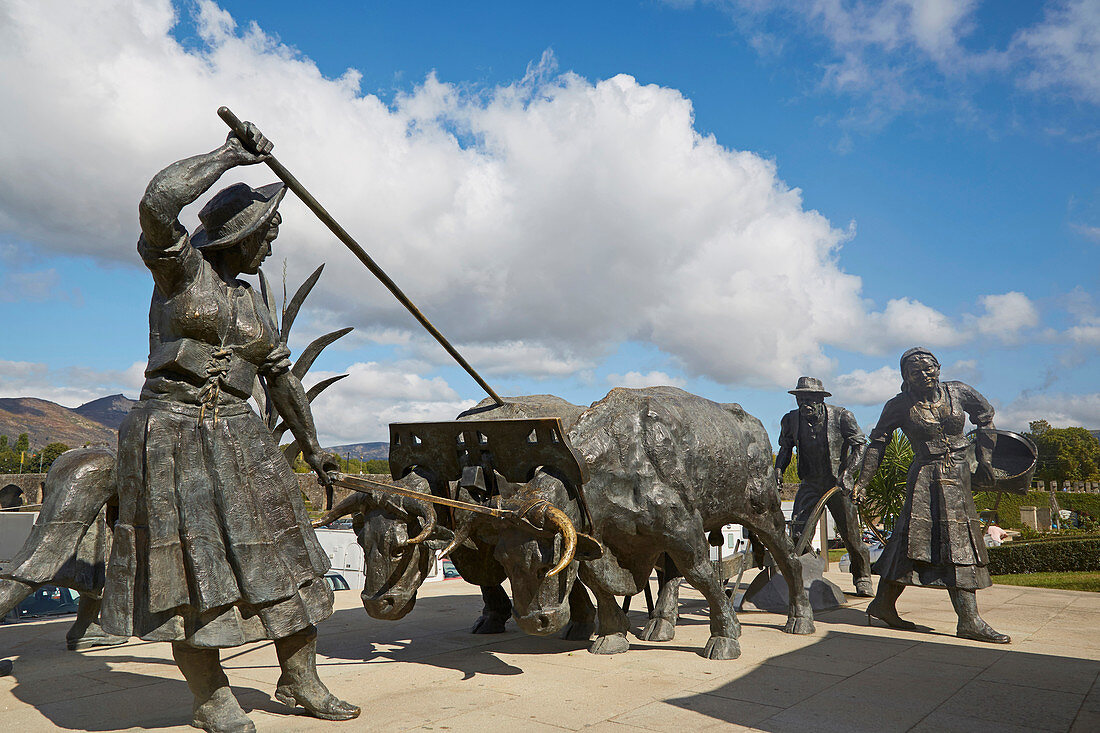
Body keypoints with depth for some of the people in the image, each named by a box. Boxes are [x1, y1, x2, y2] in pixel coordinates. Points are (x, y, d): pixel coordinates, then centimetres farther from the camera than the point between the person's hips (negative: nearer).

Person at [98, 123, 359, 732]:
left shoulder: (251, 303, 16)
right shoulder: (180, 265, 0)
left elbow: (282, 377, 20)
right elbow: (157, 202, -21)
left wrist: (311, 447, 23)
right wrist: (230, 156, -13)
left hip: (237, 436, 6)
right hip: (171, 433, -6)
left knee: (278, 553, 5)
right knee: (188, 566, 0)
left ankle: (298, 680, 17)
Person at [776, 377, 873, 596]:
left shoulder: (841, 416, -12)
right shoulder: (790, 420, -3)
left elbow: (859, 444, -7)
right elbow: (785, 448, 11)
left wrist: (848, 472, -20)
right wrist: (778, 470, -6)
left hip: (838, 483, -2)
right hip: (810, 483, 2)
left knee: (850, 534, 4)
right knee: (798, 532, -11)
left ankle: (862, 578, 27)